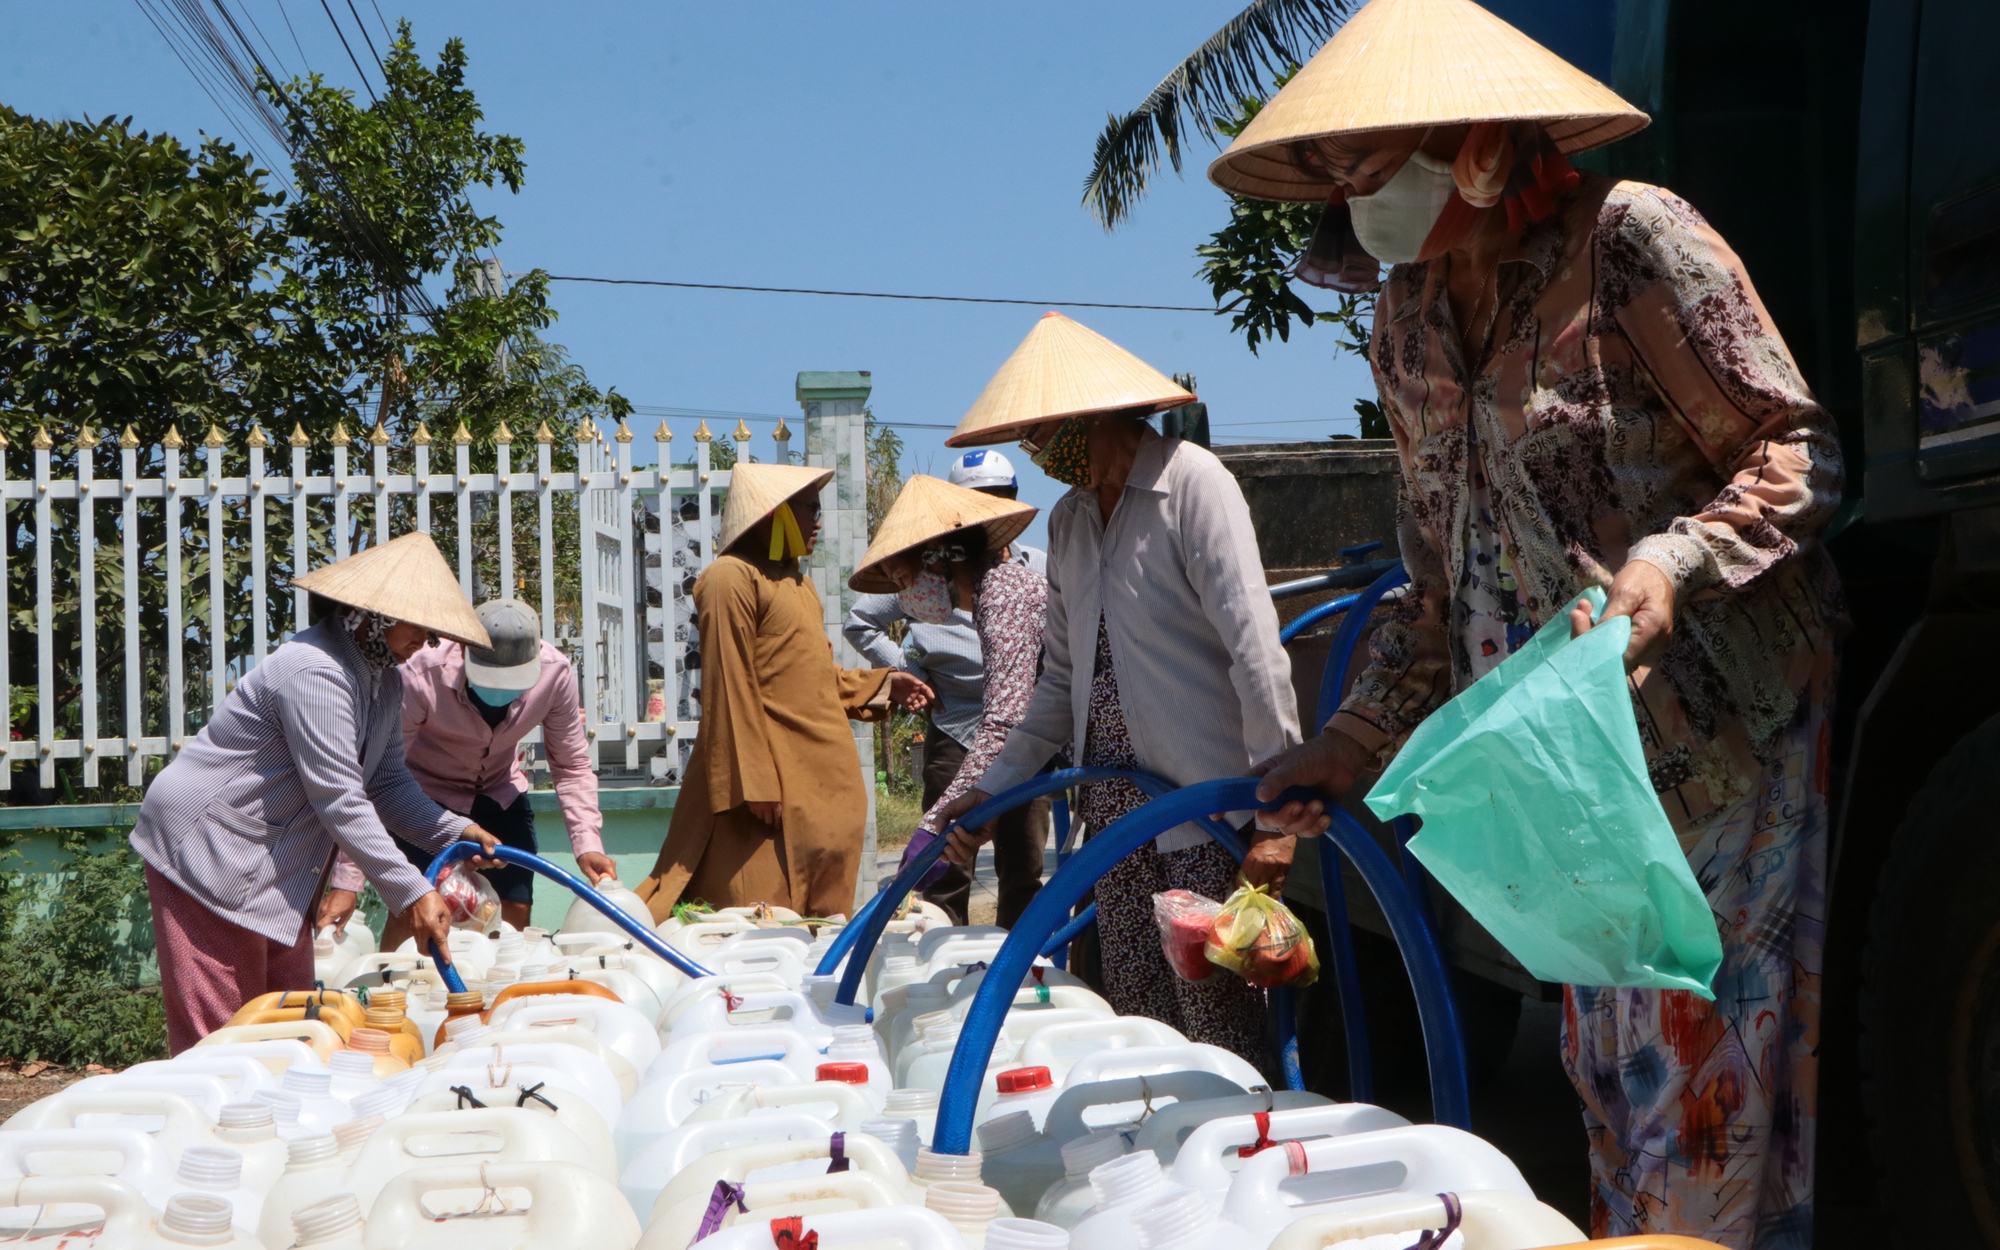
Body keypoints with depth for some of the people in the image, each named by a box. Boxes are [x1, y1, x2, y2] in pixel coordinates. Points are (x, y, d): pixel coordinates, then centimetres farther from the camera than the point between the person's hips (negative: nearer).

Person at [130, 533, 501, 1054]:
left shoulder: (384, 680, 6)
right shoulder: (313, 673, -25)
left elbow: (386, 781, 10)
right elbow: (339, 801, -28)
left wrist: (450, 830, -8)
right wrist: (411, 893, -28)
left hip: (276, 860, 10)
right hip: (206, 847, -10)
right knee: (220, 1023, -9)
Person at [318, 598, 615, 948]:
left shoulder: (555, 672, -24)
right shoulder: (423, 674, -35)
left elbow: (571, 766, -9)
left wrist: (587, 844, -22)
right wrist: (347, 883, -36)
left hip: (501, 793, 3)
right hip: (425, 792, -3)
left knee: (515, 911, -4)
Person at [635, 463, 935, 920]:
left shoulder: (796, 582, 20)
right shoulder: (732, 578, -10)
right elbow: (728, 690, -15)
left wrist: (882, 685, 17)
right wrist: (754, 784, -19)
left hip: (821, 784, 10)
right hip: (775, 793, -10)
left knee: (824, 916, 9)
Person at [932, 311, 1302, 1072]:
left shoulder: (1192, 483, -10)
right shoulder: (1068, 519, 15)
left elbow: (1255, 650, -16)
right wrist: (995, 789, 15)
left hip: (1205, 804, -7)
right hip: (1116, 805, 7)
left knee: (1217, 1022, -9)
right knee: (1134, 1017, 7)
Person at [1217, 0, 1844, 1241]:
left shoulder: (1630, 236, -10)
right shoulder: (1408, 322, 12)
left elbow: (1800, 451, -11)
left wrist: (1672, 557, -28)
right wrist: (1354, 742, 17)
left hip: (1724, 720, -7)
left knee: (1709, 1062, -8)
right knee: (1610, 1065, 9)